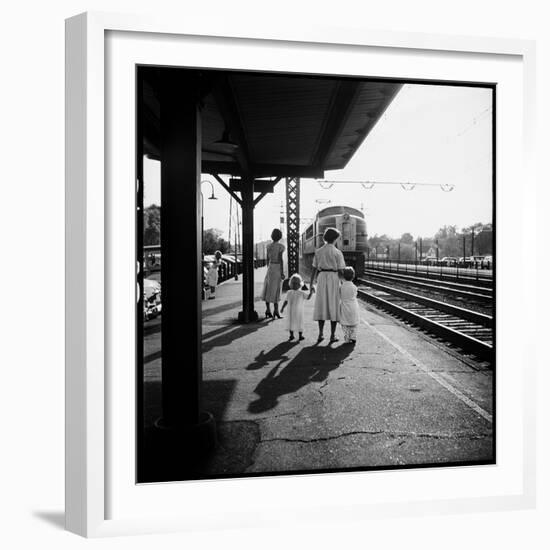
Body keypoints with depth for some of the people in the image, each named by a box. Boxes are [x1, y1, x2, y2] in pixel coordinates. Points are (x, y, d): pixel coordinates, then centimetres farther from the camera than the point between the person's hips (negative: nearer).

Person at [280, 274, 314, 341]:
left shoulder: (302, 293, -3)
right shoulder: (289, 292, 5)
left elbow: (308, 297, -10)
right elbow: (286, 301, 10)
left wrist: (311, 292, -25)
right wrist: (282, 308, 5)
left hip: (299, 312, -2)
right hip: (290, 312, 2)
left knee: (299, 323, 3)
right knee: (290, 323, 7)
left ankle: (300, 335, 14)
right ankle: (291, 335, 18)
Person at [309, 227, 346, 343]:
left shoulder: (318, 251, 4)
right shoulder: (338, 253, -6)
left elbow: (314, 269, 5)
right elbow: (341, 271, -7)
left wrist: (311, 285, 10)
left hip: (321, 278, 3)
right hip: (334, 279, -3)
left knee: (321, 307, 10)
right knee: (334, 307, 4)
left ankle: (320, 334, 9)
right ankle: (333, 335, 6)